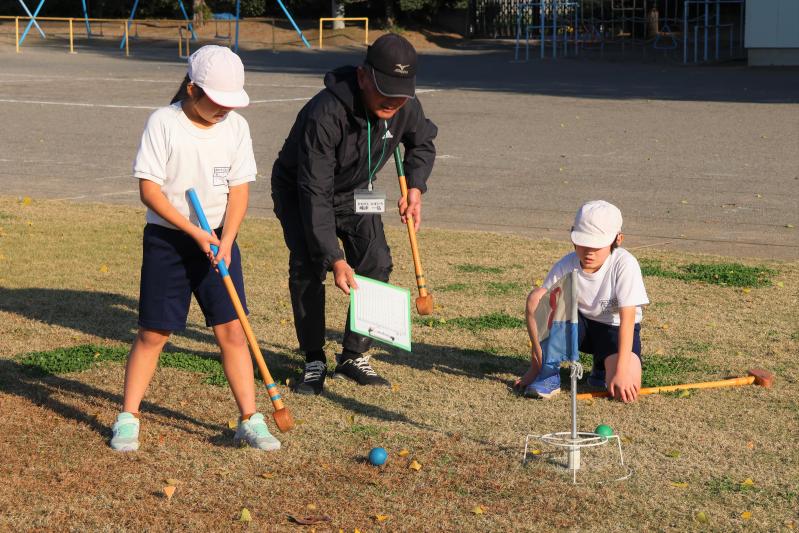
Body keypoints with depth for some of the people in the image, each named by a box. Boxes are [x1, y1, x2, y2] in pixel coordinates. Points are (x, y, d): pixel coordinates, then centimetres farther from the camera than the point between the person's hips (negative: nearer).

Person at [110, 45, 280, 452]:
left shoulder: (236, 126, 0)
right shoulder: (163, 123, -11)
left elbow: (239, 190, 0)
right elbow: (149, 189, -13)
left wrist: (225, 242, -14)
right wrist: (195, 233, -18)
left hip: (218, 239, 3)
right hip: (167, 239, -3)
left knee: (231, 329, -2)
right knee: (152, 333, 0)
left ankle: (250, 420, 5)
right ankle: (128, 418, 13)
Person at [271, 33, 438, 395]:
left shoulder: (406, 107, -21)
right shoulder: (325, 113, -40)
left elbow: (422, 143, 7)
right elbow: (315, 193, -38)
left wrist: (415, 187, -9)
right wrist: (334, 258, -41)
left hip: (354, 192, 5)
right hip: (299, 191, -5)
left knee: (376, 263, -6)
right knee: (308, 266, -19)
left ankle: (354, 356, 9)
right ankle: (314, 362, -5)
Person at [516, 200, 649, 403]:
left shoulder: (625, 264, -25)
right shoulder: (566, 266, -17)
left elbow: (627, 318, -27)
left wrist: (621, 371, -33)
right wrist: (536, 365, -17)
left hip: (616, 329, -2)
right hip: (579, 325, 2)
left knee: (625, 389, -31)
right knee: (537, 297, -26)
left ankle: (602, 367, 7)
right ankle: (549, 372, -14)